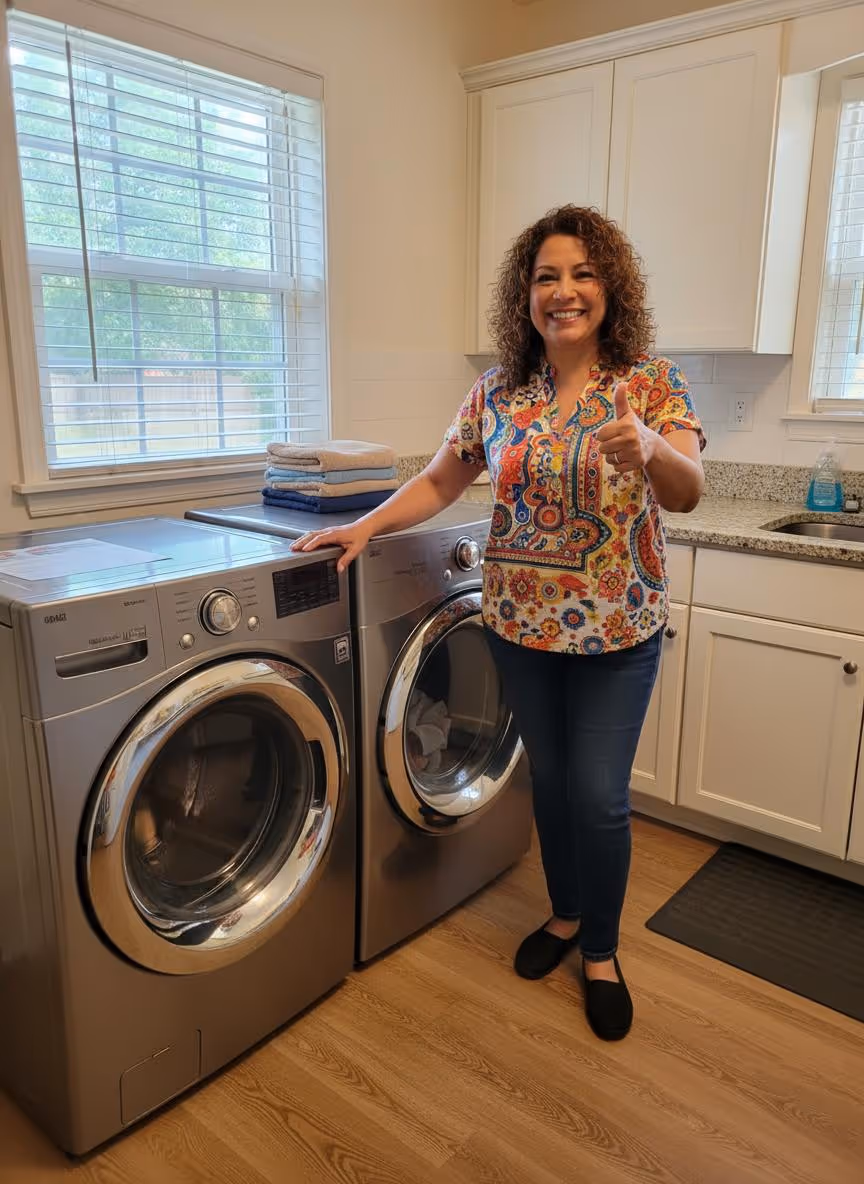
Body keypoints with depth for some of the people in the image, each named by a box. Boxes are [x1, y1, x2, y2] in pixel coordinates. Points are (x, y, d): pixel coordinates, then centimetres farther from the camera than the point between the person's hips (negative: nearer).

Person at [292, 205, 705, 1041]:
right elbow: (439, 482, 7)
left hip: (618, 626, -2)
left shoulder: (651, 382, -7)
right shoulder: (496, 392, 0)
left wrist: (649, 448, -41)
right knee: (549, 777, 15)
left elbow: (687, 494, -20)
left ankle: (600, 951, 27)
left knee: (599, 794, 1)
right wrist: (367, 526, -6)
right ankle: (564, 915, 40)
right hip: (521, 622, 3)